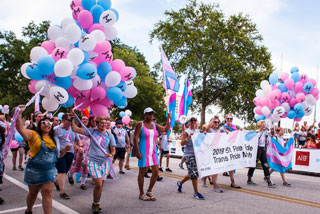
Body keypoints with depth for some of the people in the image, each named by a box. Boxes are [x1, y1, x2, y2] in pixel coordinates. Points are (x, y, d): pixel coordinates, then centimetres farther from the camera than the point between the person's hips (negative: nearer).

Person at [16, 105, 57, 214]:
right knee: (33, 193, 13)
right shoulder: (33, 135, -5)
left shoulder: (53, 139, 10)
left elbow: (57, 154, 22)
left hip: (49, 169, 3)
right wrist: (20, 113, -28)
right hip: (34, 169, -2)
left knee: (47, 192, -6)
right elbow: (19, 128, -19)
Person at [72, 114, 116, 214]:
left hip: (104, 163, 3)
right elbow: (75, 129, 0)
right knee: (98, 184, -14)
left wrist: (111, 154, -15)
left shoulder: (110, 136, 6)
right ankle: (96, 204, 9)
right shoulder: (92, 131, 1)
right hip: (93, 161, -3)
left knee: (100, 185, 10)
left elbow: (113, 150, 7)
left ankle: (96, 205, 30)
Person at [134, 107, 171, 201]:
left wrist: (168, 119, 1)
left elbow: (165, 129, 9)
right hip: (143, 152, -6)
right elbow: (136, 138, -10)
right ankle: (141, 194, 17)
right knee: (142, 172, 3)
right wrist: (138, 152, -16)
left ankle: (149, 191, 22)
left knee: (156, 172, 4)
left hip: (153, 152, 6)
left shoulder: (154, 125, 13)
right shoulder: (140, 124, -5)